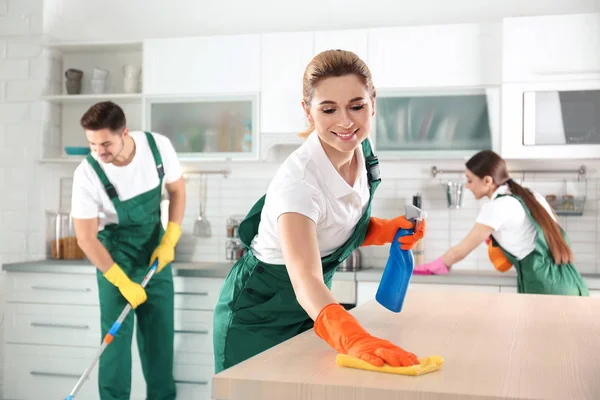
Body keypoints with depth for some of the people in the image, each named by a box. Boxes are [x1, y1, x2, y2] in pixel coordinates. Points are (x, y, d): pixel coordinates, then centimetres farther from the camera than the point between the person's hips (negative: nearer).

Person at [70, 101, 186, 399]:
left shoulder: (159, 146, -19)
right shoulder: (87, 174, -25)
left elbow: (177, 190, -1)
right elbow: (86, 238, -20)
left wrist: (169, 240, -9)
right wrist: (123, 282, -21)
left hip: (155, 251, 3)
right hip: (115, 255, -3)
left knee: (160, 331, 5)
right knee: (116, 334, -7)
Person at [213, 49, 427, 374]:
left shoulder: (362, 149, -11)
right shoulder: (298, 179, -33)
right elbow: (305, 279, -46)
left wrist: (389, 230, -13)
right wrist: (355, 339, -63)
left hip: (308, 309, 7)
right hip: (259, 317, -7)